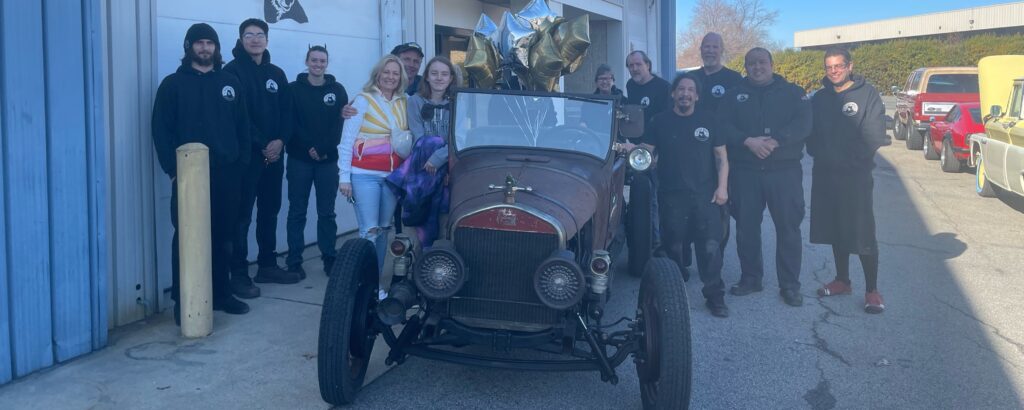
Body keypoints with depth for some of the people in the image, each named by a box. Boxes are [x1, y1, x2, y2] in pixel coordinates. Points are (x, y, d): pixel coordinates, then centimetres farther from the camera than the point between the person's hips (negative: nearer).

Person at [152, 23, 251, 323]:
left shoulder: (230, 83, 13)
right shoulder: (173, 84, 2)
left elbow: (242, 126, 13)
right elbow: (161, 130, -3)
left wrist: (241, 162, 4)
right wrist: (173, 169, -11)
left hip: (225, 173, 4)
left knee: (222, 236, 9)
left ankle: (221, 294, 20)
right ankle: (182, 301, 4)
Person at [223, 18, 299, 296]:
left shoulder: (276, 73, 15)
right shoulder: (233, 71, -3)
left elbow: (286, 111, 10)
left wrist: (280, 140, -7)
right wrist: (262, 144, -15)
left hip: (274, 154, 6)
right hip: (246, 154, -6)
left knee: (270, 212, 12)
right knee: (242, 215, -4)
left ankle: (268, 266, 22)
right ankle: (239, 274, 0)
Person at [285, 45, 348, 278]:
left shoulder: (337, 90, 6)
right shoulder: (294, 89, 3)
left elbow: (340, 124, -2)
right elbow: (290, 123, -4)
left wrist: (324, 149, -13)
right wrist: (308, 148, -14)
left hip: (328, 160, 1)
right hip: (299, 160, -1)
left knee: (327, 213, 6)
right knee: (297, 212, 3)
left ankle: (330, 258, 14)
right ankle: (294, 261, 8)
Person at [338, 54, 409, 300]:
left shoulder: (404, 103, 9)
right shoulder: (363, 100, -4)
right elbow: (346, 141, -6)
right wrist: (344, 177, -10)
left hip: (392, 175, 5)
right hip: (365, 175, -5)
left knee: (384, 228, 10)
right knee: (369, 230, -9)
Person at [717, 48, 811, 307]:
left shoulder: (792, 93, 7)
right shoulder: (734, 96, 11)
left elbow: (802, 124, -7)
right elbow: (723, 126, -2)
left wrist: (774, 141, -21)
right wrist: (748, 141, -19)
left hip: (784, 170, -1)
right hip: (745, 171, 2)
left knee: (788, 227, -1)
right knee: (746, 226, 7)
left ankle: (789, 285, 7)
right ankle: (750, 278, 21)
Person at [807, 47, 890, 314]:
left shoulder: (867, 94, -5)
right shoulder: (820, 98, 11)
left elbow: (874, 135, -11)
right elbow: (812, 132, 11)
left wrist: (851, 157, -12)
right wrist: (819, 153, -4)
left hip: (855, 175, -5)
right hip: (825, 174, 5)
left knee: (862, 233, -5)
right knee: (835, 230, 13)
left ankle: (872, 290, 4)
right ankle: (842, 280, 27)